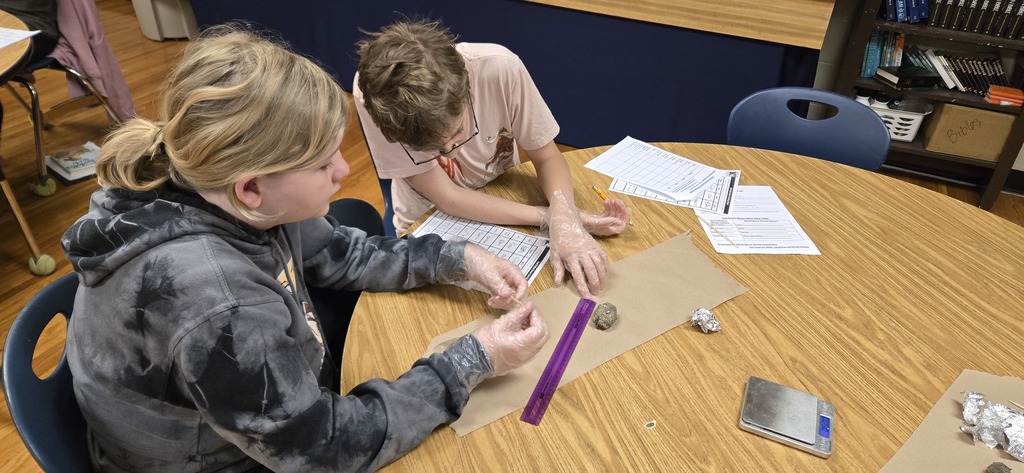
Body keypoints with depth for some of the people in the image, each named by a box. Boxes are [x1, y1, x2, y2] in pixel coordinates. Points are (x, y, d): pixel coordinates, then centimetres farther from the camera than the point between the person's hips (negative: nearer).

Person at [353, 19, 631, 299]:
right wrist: (551, 218, -30)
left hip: (502, 206, 3)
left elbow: (548, 158, -15)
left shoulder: (501, 67, -28)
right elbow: (445, 196, -25)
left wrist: (564, 215, -35)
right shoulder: (372, 93, -30)